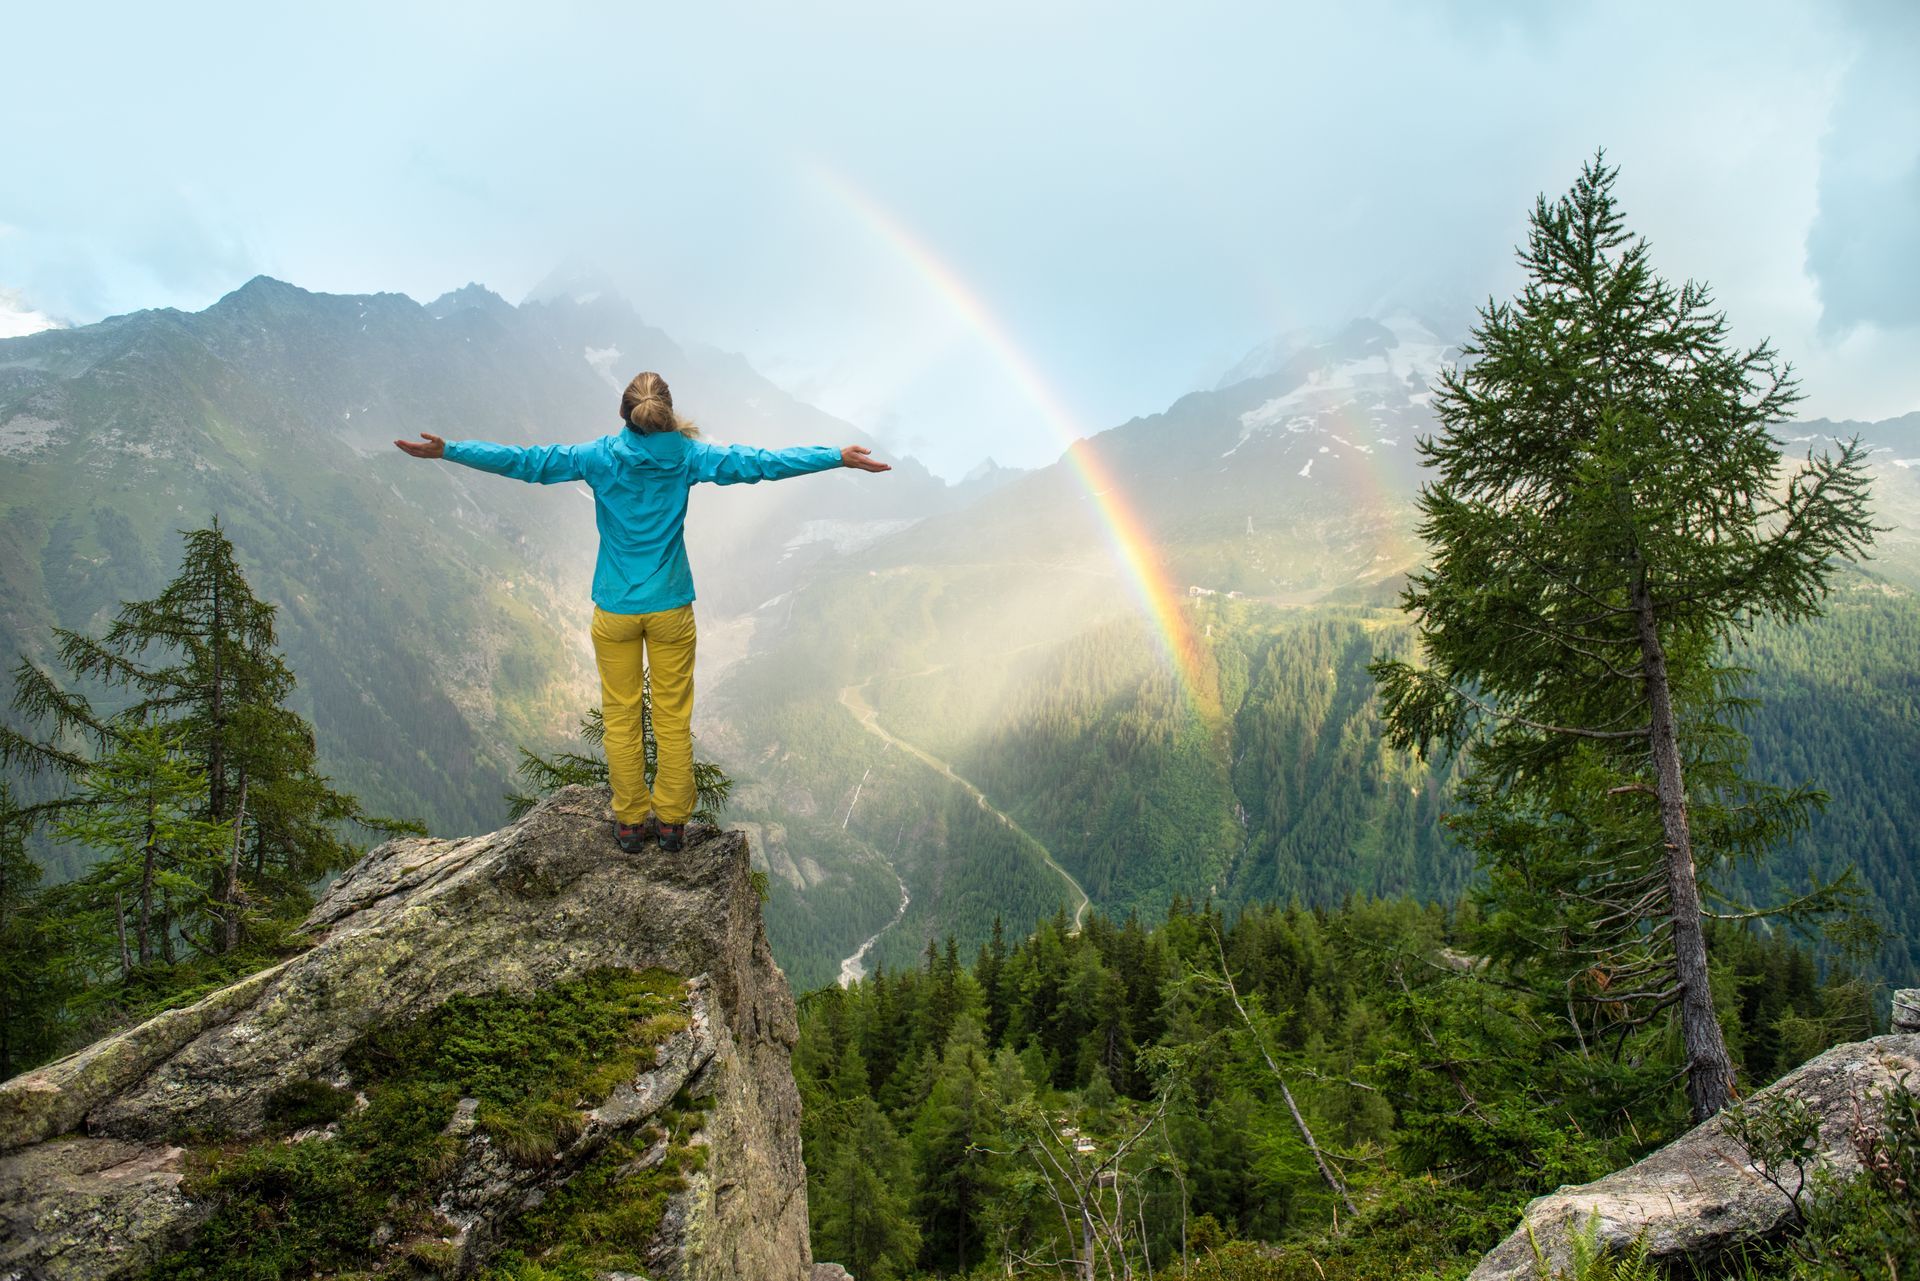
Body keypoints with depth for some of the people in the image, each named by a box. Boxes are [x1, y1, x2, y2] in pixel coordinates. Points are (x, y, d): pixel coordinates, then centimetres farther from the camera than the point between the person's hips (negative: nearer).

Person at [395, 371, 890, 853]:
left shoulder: (599, 457, -6)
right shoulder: (686, 457, -6)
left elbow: (525, 461, -6)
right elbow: (760, 463, -7)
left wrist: (448, 450, 1)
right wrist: (839, 457, -4)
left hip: (615, 610, 0)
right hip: (671, 609, 0)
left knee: (620, 719, 12)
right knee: (673, 719, 11)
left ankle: (630, 822, 20)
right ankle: (671, 821, 19)